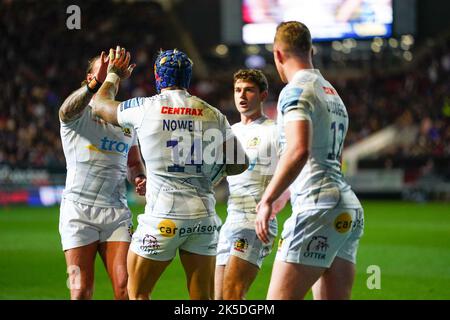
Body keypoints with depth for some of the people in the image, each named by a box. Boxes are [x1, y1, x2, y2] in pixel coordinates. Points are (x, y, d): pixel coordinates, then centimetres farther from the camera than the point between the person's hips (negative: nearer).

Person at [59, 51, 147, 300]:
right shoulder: (79, 113, -1)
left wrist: (139, 178, 4)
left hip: (117, 212, 4)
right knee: (82, 290, -8)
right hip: (78, 209, -4)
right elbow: (67, 109, -28)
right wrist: (97, 83, -47)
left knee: (126, 287, -9)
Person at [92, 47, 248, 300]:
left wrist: (114, 75, 36)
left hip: (163, 215, -3)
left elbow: (101, 104, 17)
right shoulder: (212, 114, 4)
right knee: (203, 298, 7)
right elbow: (240, 163, 8)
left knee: (138, 293, 11)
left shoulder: (145, 108, -2)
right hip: (204, 215, 3)